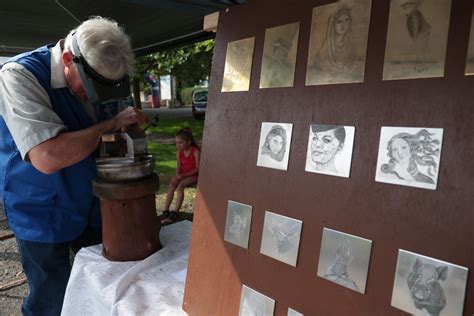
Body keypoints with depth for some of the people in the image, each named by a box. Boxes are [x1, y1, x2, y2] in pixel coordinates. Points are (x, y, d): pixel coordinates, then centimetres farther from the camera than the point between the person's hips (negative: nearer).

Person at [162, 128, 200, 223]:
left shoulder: (196, 151, -15)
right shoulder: (179, 152, 2)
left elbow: (198, 168, -16)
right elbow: (179, 166, 9)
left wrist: (184, 175, -24)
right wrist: (178, 174, -14)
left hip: (193, 175, -5)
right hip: (182, 175, 5)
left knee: (181, 185, -32)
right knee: (171, 185, -23)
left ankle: (175, 212, -29)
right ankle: (165, 211, -24)